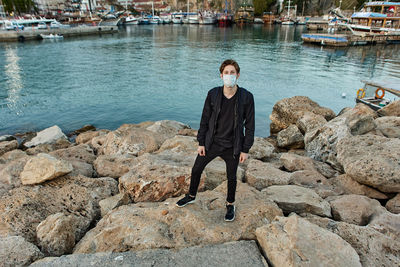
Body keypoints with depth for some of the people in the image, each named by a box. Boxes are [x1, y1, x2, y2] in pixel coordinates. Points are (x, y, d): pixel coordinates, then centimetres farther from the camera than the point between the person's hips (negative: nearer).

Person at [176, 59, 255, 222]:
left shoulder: (246, 97, -11)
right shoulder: (213, 94, -7)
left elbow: (249, 125, -6)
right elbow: (205, 120, 0)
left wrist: (245, 149, -7)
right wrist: (201, 142, 0)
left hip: (232, 147, -2)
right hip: (211, 143, 2)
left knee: (231, 177, 14)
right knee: (196, 170, 14)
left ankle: (230, 205, 40)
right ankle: (191, 196, 41)